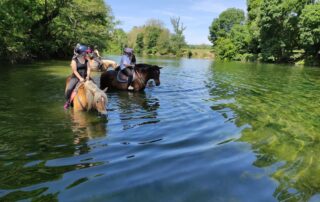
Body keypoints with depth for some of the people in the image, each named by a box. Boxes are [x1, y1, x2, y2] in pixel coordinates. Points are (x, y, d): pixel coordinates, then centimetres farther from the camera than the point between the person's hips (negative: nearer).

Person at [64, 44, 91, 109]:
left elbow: (88, 68, 1)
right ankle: (68, 101, 4)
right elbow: (74, 70, -14)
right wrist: (80, 78, -23)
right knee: (69, 89, -22)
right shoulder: (74, 60, -8)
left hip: (85, 77, 4)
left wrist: (88, 76, -16)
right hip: (76, 77, -4)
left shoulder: (86, 60, 6)